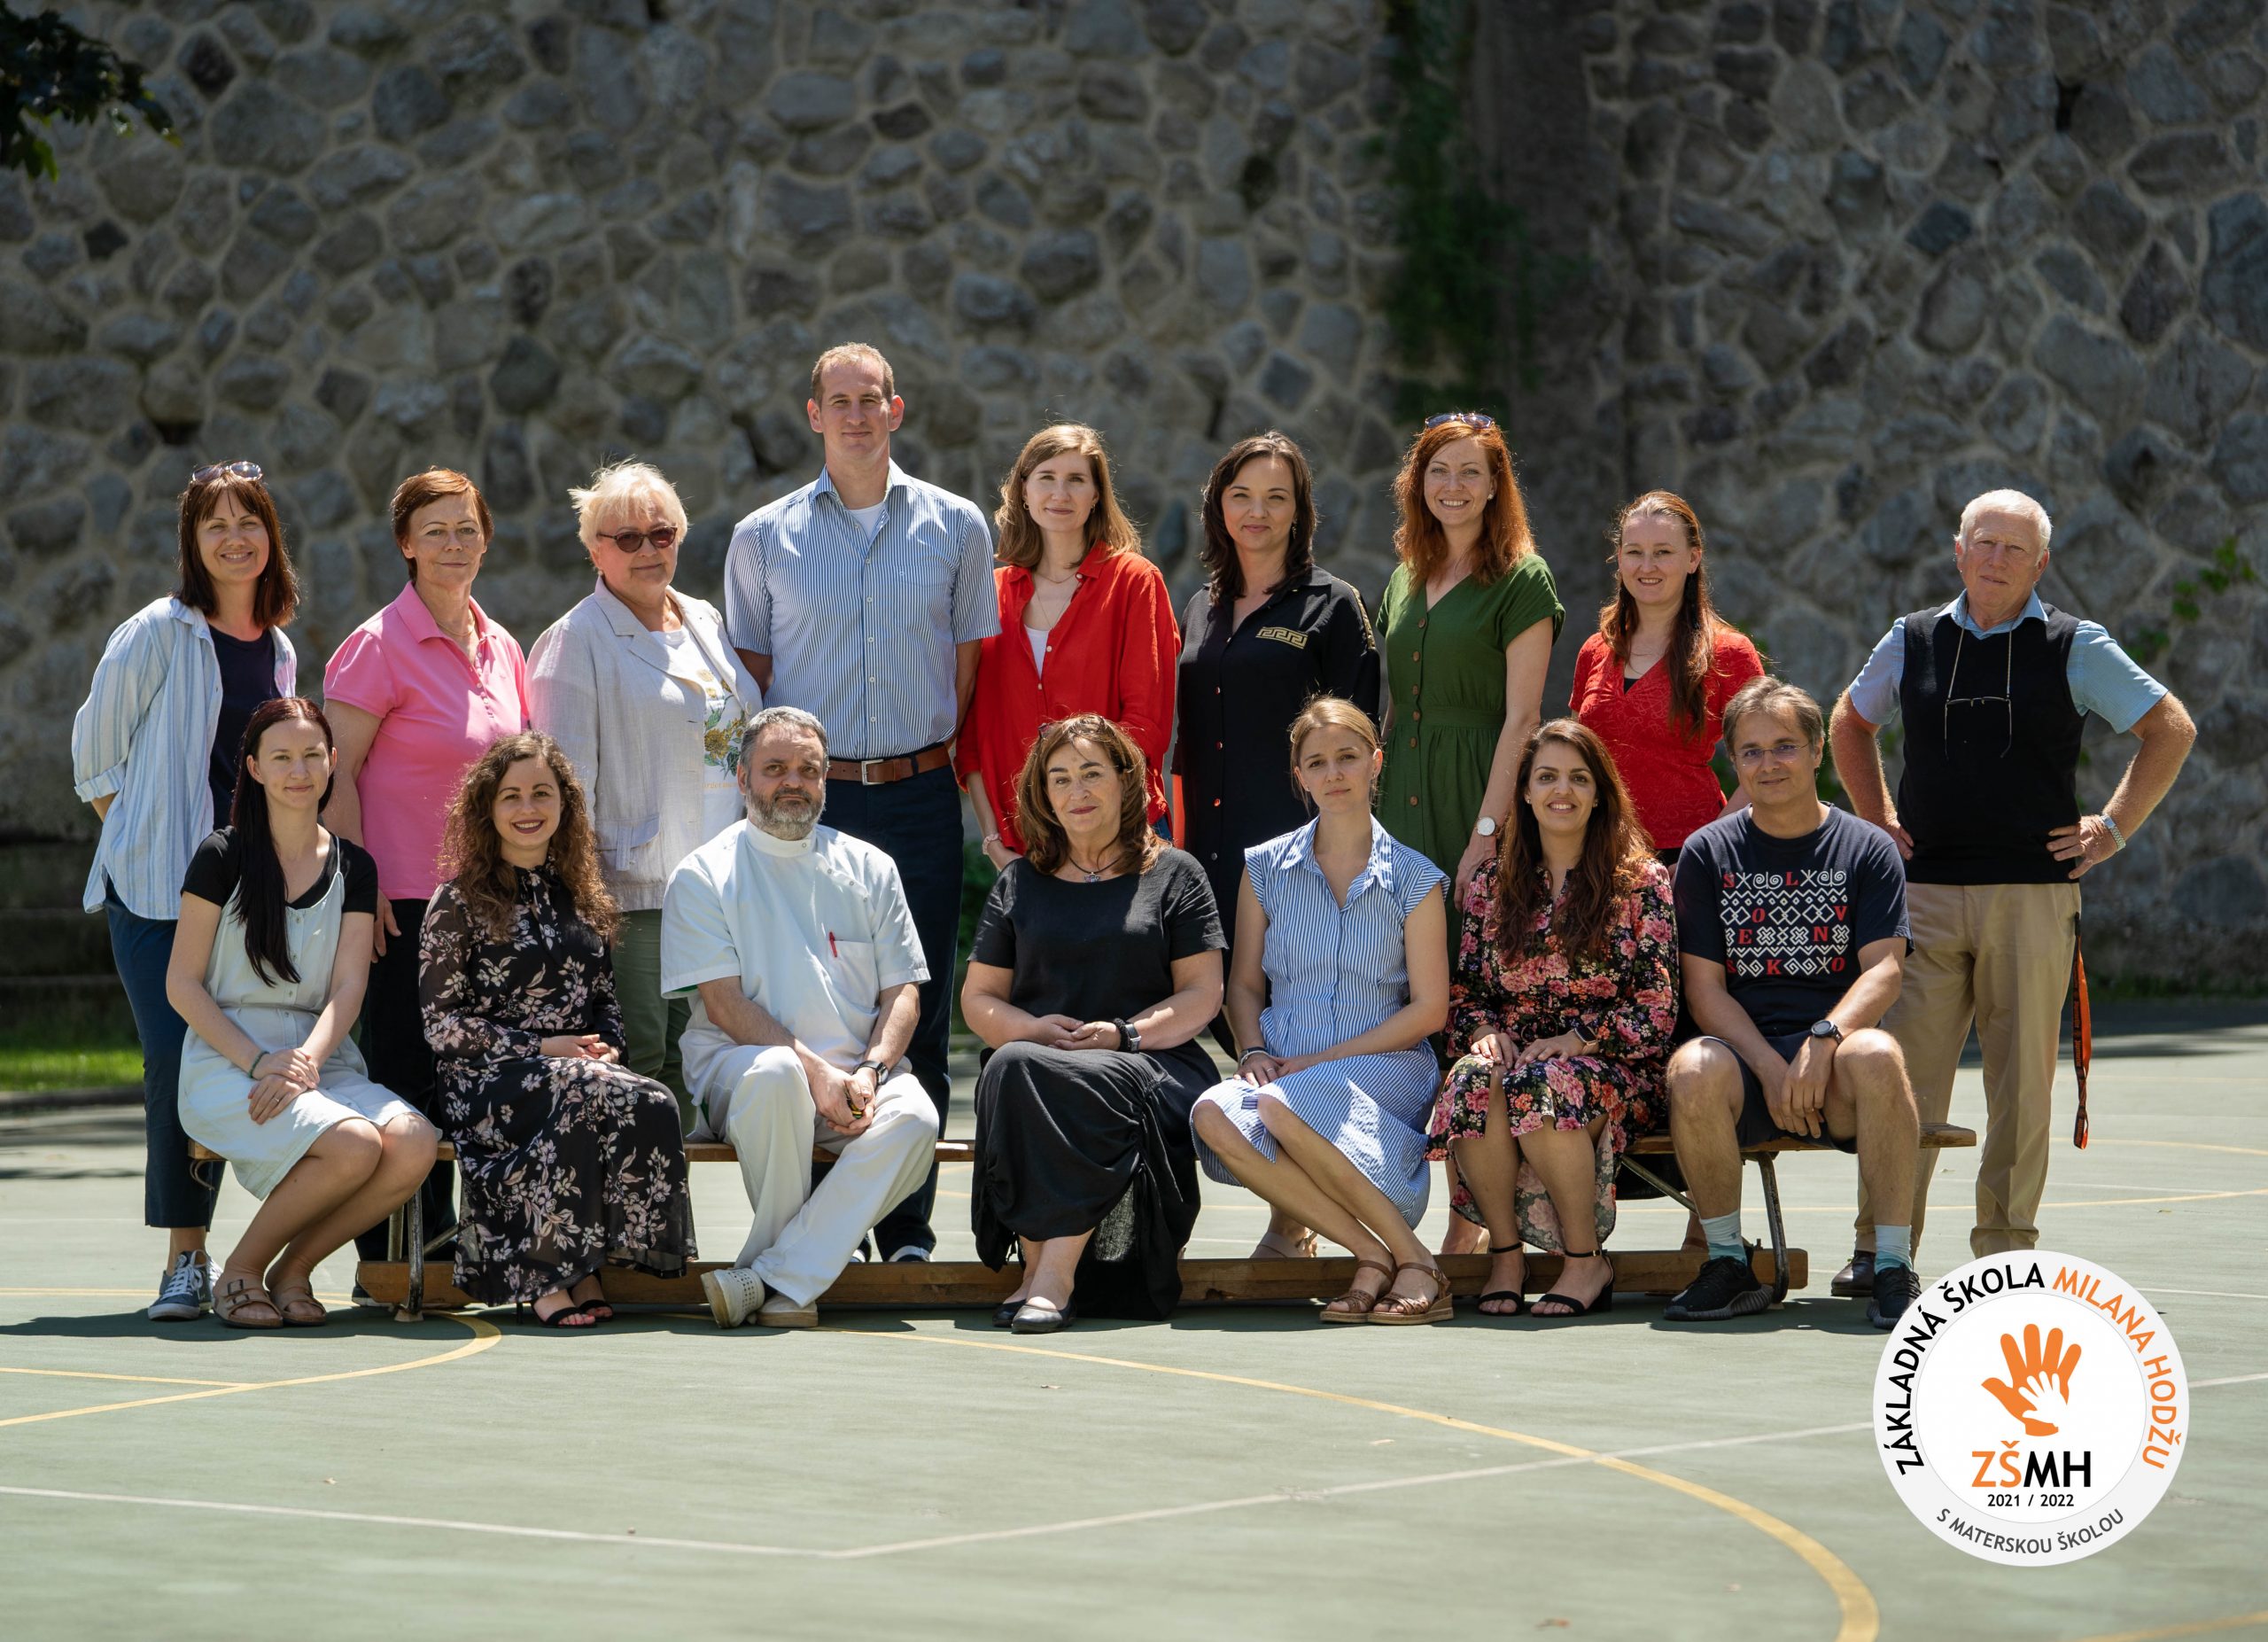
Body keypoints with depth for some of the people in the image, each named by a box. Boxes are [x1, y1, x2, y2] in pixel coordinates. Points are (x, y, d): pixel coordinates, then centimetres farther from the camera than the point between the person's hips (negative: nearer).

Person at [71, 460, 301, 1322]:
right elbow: (95, 749, 3)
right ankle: (185, 1259, -8)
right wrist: (137, 836, 1)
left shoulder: (278, 650, 13)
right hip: (157, 889, -5)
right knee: (177, 1060, -13)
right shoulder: (157, 633, -3)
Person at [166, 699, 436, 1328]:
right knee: (353, 1147, -32)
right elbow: (182, 984, -2)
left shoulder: (352, 867, 12)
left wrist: (307, 1059, -18)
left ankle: (292, 1271, -5)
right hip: (227, 1062, -4)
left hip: (321, 1059, 4)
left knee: (414, 1145, -27)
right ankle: (240, 1271, -8)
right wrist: (259, 1062, -16)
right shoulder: (223, 857, 1)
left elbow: (348, 987, 3)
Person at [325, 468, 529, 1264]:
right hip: (406, 898, -6)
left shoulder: (500, 649, 12)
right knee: (407, 1078, -5)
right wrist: (359, 886, -16)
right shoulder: (379, 646, -7)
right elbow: (337, 774, -9)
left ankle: (446, 1251, 13)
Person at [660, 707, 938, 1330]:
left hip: (857, 1075, 3)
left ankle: (772, 1276, -29)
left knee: (914, 1119, -31)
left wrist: (869, 1071, -10)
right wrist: (814, 1071, -18)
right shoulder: (704, 876, 4)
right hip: (737, 1062, -3)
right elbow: (724, 1003, -6)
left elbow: (903, 993, 10)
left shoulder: (869, 869, 15)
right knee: (773, 1073, -39)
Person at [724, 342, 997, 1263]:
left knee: (919, 1015, 0)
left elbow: (971, 666, 12)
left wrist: (942, 762, 6)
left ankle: (908, 1227, 5)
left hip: (919, 799, 0)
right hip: (810, 799, 0)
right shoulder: (763, 539, 6)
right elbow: (749, 678, 11)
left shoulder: (956, 528, 7)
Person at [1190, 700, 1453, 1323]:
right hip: (1286, 1068, 3)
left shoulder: (1413, 878, 4)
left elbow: (1428, 1009, 1)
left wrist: (1323, 1060, -9)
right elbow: (1245, 984, 15)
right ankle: (1374, 1255, -28)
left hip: (1384, 1068, -3)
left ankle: (1411, 1259, -23)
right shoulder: (1266, 868, 12)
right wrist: (1255, 1051, -7)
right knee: (1215, 1114, -33)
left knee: (1282, 1106, -37)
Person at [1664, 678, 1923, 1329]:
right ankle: (1727, 1263, -17)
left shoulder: (1866, 849, 9)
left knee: (1876, 1055, -36)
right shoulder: (1707, 853, 10)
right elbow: (1705, 987, 3)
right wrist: (1772, 1068, -13)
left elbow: (1884, 969, -3)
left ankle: (1894, 1267, -26)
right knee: (1695, 1070, -34)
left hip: (1836, 1057, -1)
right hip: (1745, 1053, 1)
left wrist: (1824, 1041, -22)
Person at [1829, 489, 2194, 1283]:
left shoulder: (2075, 647, 3)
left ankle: (2006, 1247, 9)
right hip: (1925, 888, 1)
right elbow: (1850, 722, 27)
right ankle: (1878, 1247, -1)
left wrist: (2114, 828, 4)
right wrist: (1877, 819, 16)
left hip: (2034, 895, -1)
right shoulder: (1912, 641, 10)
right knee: (1903, 1071, -5)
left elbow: (2171, 729, 9)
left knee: (2022, 1078, 0)